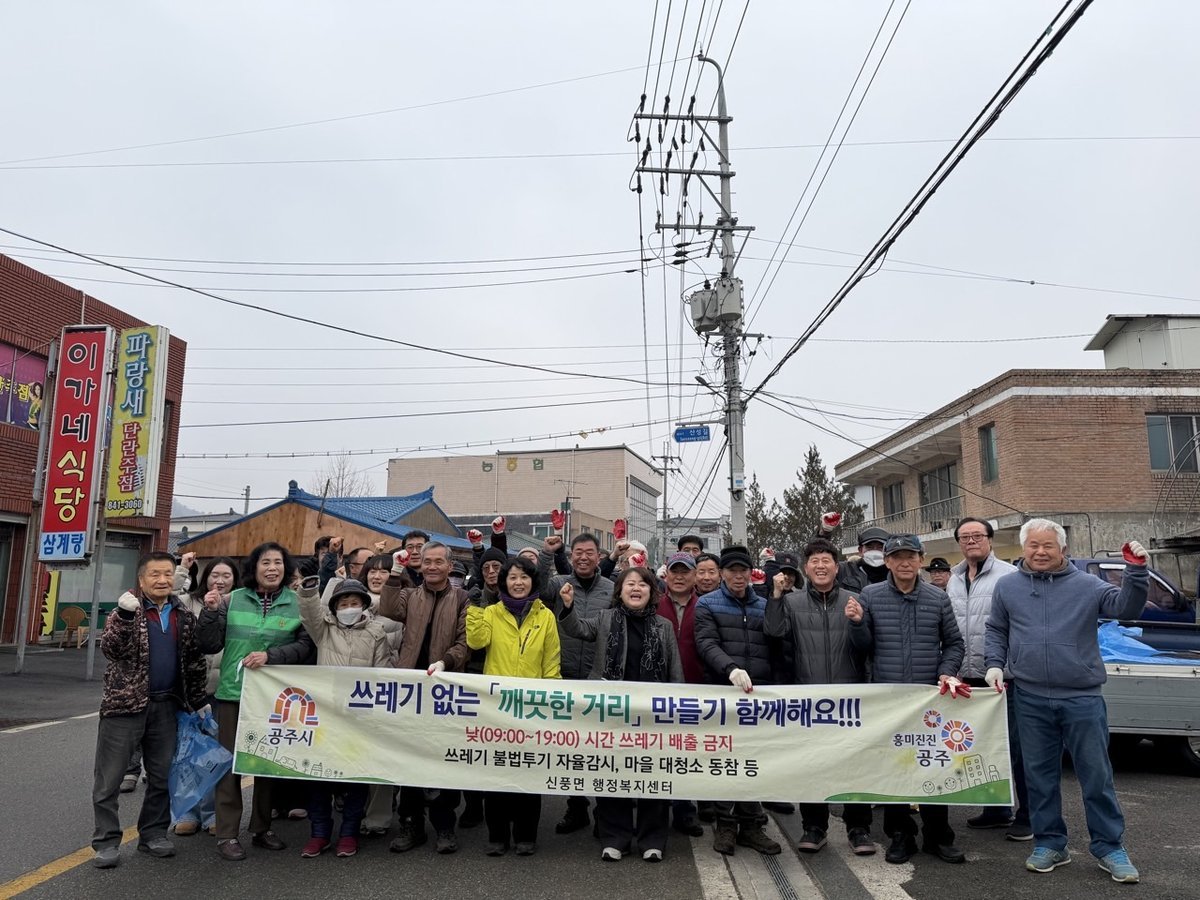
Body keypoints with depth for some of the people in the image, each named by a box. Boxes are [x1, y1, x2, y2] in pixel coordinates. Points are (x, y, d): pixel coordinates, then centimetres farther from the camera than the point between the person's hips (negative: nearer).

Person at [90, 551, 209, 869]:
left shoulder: (184, 617, 7)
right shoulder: (127, 610, -3)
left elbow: (194, 661, 13)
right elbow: (110, 649, -18)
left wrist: (198, 701, 12)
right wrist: (125, 616, -32)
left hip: (166, 707, 3)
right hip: (125, 703, -3)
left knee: (162, 776, 10)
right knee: (109, 778, 3)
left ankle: (153, 833, 23)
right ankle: (106, 841, 15)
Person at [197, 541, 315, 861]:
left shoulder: (297, 604, -2)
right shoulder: (234, 599, 1)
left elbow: (305, 646, -7)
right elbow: (210, 645, 1)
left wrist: (270, 656, -17)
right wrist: (211, 612, -13)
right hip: (233, 693, 0)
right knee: (229, 762, 2)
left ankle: (262, 828, 28)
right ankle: (227, 834, 14)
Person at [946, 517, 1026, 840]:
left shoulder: (1009, 575, -7)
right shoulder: (954, 580, 13)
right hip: (967, 678, 7)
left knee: (1016, 746, 1)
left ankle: (1027, 816, 13)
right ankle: (997, 809, 29)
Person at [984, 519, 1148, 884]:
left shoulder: (1086, 585, 2)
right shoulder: (1007, 586, 6)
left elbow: (1126, 607, -9)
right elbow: (996, 631, 14)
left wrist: (1136, 570, -21)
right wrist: (995, 665, 1)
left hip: (1082, 698, -1)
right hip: (1031, 700, 2)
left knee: (1096, 775, 6)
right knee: (1040, 775, 10)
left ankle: (1109, 846, 22)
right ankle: (1050, 843, 24)